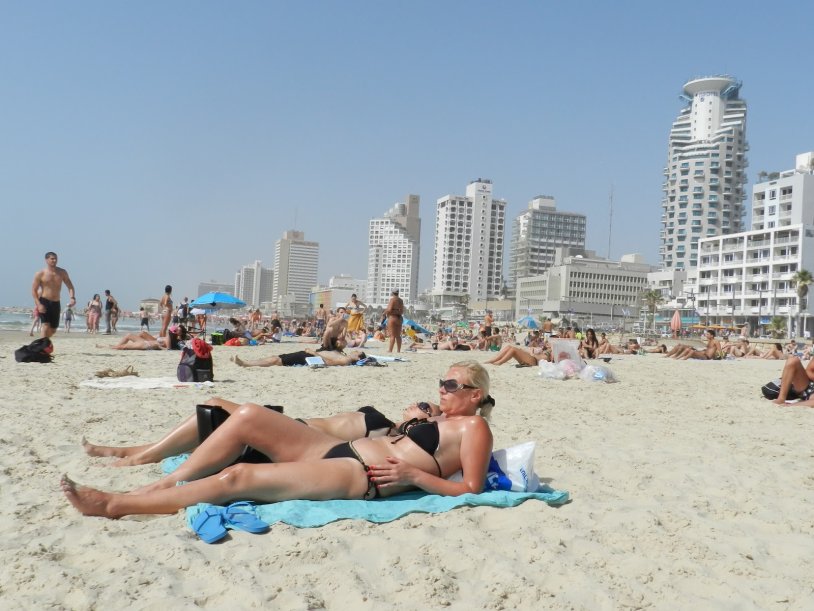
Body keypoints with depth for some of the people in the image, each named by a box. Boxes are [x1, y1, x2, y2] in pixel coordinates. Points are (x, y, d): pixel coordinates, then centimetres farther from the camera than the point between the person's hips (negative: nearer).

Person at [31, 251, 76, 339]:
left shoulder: (62, 272, 4)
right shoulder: (40, 274, -6)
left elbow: (70, 286, 5)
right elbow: (34, 290, -6)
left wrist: (72, 297, -15)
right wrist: (38, 304, -18)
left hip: (56, 303, 4)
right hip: (44, 302, -4)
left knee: (53, 329, 13)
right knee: (46, 326, -18)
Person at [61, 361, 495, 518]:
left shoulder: (474, 428, 1)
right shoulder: (440, 421, 26)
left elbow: (470, 489, -11)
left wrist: (413, 476, -16)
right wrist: (407, 426, 17)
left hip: (360, 478, -9)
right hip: (339, 451, 9)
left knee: (237, 478, -17)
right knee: (248, 415, -2)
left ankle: (115, 505, -7)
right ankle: (162, 484, 5)